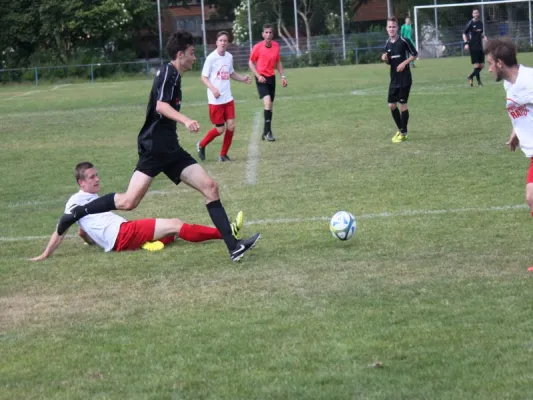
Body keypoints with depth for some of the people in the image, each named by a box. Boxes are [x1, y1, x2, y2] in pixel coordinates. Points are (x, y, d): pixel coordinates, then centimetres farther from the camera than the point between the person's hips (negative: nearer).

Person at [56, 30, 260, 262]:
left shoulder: (173, 75, 17)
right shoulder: (168, 72, -11)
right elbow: (161, 105, -28)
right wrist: (185, 120, -42)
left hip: (170, 148, 10)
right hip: (154, 147, -10)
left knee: (210, 188, 0)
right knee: (129, 202, -17)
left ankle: (233, 247, -3)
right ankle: (76, 212, 1)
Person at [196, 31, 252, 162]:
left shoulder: (229, 57, 7)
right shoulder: (211, 58, -10)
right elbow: (204, 77, -7)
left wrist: (243, 79, 6)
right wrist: (213, 88, -24)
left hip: (228, 98, 5)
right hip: (215, 100, -5)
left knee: (231, 126, -2)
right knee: (220, 129, -2)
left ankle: (223, 155, 13)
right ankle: (201, 145, 23)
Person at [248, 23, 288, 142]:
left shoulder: (276, 46, 2)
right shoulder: (257, 47, -11)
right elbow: (251, 62, -2)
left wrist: (283, 76, 8)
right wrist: (258, 76, -13)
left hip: (271, 77, 5)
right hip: (261, 78, -5)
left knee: (270, 106, 9)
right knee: (267, 102, -22)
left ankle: (266, 133, 20)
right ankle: (268, 131, -18)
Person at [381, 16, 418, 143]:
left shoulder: (404, 41, -11)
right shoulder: (387, 43, 7)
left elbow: (414, 54, -5)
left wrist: (404, 63, -17)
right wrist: (385, 59, -6)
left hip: (404, 78, -6)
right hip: (394, 79, 6)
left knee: (402, 104, -3)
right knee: (392, 105, 6)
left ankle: (403, 133, 7)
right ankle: (400, 130, 22)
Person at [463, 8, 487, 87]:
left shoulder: (480, 23, 11)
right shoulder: (470, 23, -6)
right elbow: (464, 34, -4)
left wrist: (484, 37, 4)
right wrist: (466, 43, -16)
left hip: (480, 46, 6)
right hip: (473, 47, -6)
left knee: (482, 65, 6)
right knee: (476, 65, -7)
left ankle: (471, 77, 24)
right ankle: (479, 81, 2)